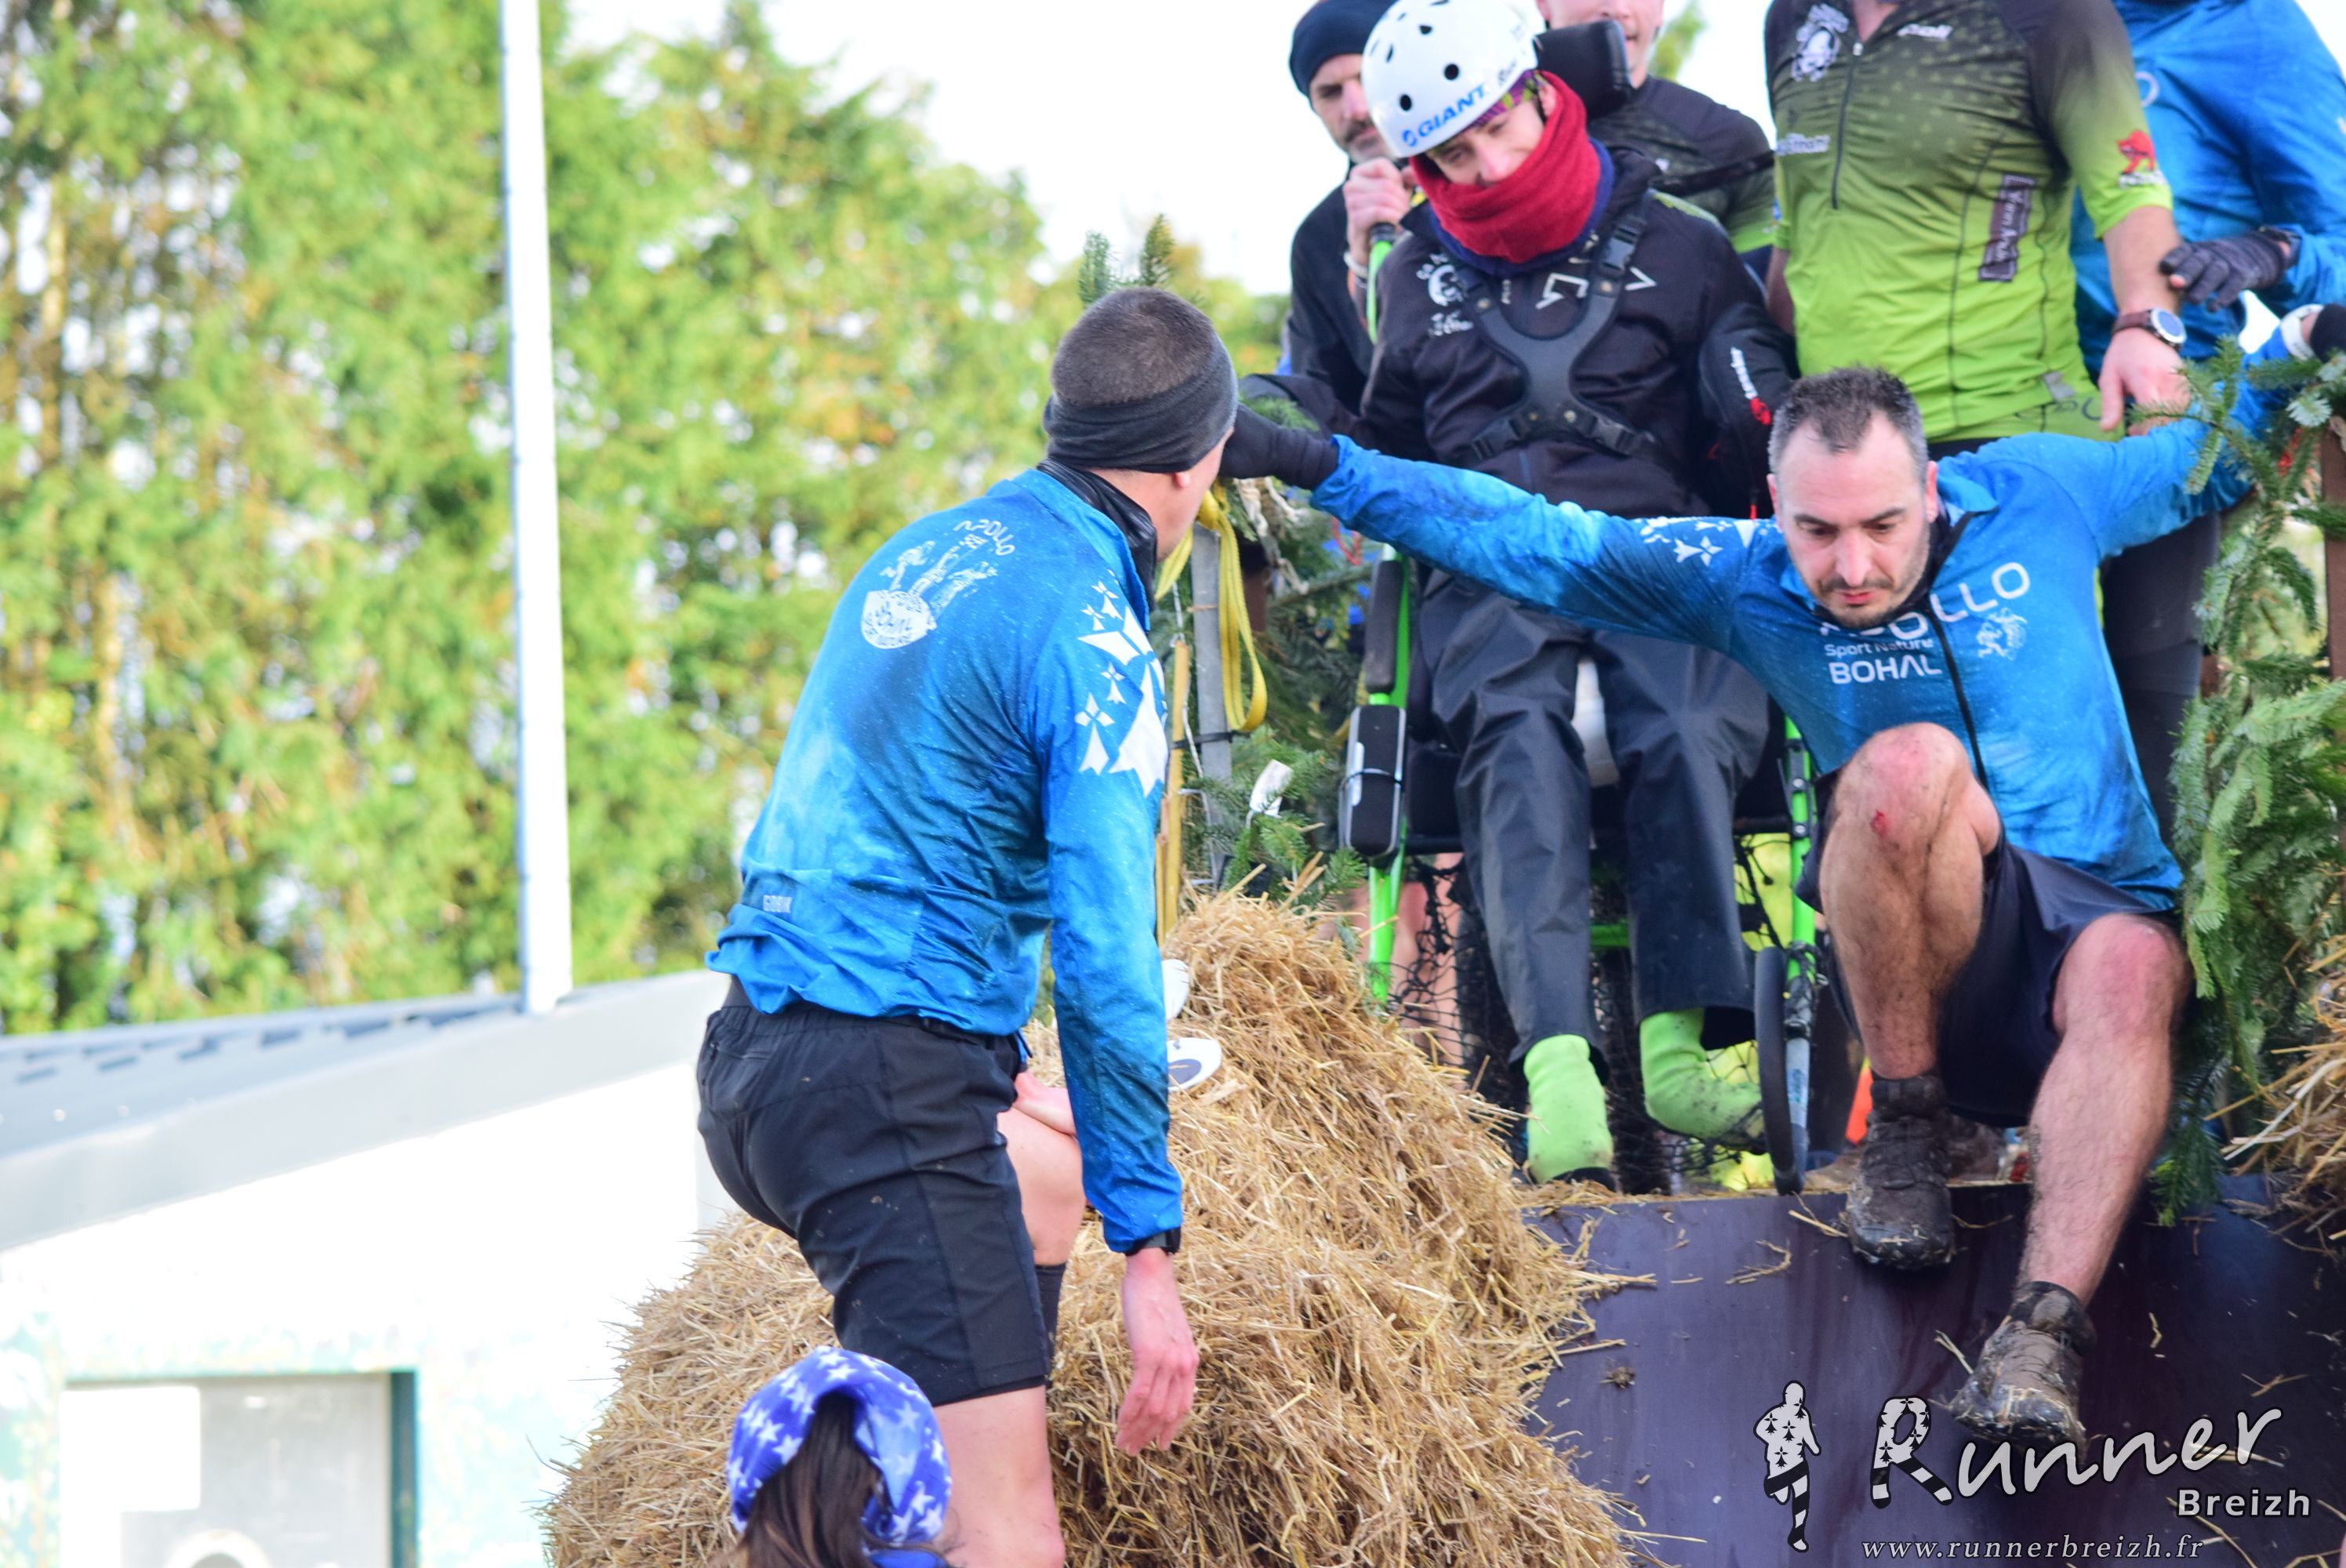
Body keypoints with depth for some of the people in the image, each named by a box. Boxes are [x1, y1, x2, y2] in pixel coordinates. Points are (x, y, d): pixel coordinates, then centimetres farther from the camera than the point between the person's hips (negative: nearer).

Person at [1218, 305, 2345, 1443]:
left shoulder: (2035, 498, 3)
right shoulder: (1743, 579, 3)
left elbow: (2223, 449, 18)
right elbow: (1527, 541, 3)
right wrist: (1312, 464, -1)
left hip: (2100, 910, 0)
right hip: (1933, 959, 0)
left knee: (2133, 968, -37)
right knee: (1912, 761, -32)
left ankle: (2043, 1327, -49)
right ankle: (1902, 1125, -16)